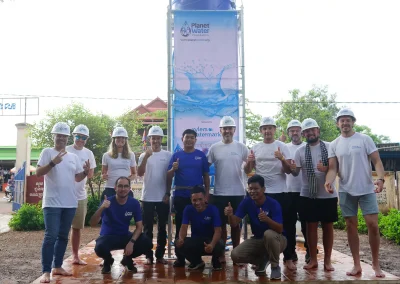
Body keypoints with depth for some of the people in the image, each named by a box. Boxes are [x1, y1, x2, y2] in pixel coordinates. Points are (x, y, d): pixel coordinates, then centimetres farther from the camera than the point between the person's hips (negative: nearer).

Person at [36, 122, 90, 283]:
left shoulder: (73, 157, 13)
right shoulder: (47, 152, -2)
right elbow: (38, 173, -11)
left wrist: (86, 172, -4)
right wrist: (53, 163, -25)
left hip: (70, 203, 6)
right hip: (52, 203, -5)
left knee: (63, 236, 11)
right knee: (51, 236, -10)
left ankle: (57, 266, 22)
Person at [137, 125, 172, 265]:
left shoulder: (168, 155, 2)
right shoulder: (144, 155, 2)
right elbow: (140, 173, -12)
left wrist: (168, 193, -2)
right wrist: (146, 157, -22)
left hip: (163, 197, 0)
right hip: (147, 197, 0)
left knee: (162, 228, 7)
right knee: (148, 228, 5)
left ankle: (160, 255, 17)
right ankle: (148, 255, 13)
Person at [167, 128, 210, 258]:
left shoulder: (201, 155, 3)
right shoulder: (176, 155, 4)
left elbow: (206, 176, 5)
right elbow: (168, 177, 2)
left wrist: (206, 194, 0)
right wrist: (173, 169, -19)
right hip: (180, 195, 0)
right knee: (180, 225, 6)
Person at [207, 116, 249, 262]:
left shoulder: (241, 147, 1)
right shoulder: (214, 148, 1)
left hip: (238, 192, 0)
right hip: (219, 193, 0)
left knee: (236, 223, 10)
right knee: (221, 223, 8)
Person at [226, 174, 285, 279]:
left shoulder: (273, 204, -21)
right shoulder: (246, 202, -9)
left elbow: (280, 230, -28)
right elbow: (234, 224, -13)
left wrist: (267, 219, -47)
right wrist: (230, 215, -36)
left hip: (276, 240, -4)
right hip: (257, 240, 4)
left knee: (269, 234, -39)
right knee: (235, 255, -17)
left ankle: (275, 266, -13)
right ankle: (263, 260, 11)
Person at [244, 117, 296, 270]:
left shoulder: (282, 146, -1)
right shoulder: (255, 148, 7)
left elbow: (289, 171, -5)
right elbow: (247, 171, 9)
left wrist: (282, 159, -25)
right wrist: (249, 162, -13)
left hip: (280, 192, -2)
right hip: (261, 193, 2)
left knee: (287, 225, 2)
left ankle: (288, 258, 13)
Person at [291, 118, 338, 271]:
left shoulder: (330, 147, -1)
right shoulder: (300, 151, 2)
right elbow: (296, 172, -2)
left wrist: (326, 169, -21)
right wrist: (291, 168, -25)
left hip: (328, 194, 0)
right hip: (308, 195, 1)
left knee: (328, 226, 7)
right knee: (311, 226, 6)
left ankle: (327, 260, 18)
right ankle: (313, 259, 16)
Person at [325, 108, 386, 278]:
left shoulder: (365, 139, -2)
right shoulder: (334, 145, 5)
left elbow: (376, 161, -5)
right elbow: (333, 168, 0)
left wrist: (381, 178, -23)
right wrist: (329, 181, -20)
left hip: (367, 189, -2)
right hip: (346, 191, 3)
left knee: (373, 224, -6)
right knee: (351, 226, 6)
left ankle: (376, 264, 10)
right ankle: (357, 265, 15)